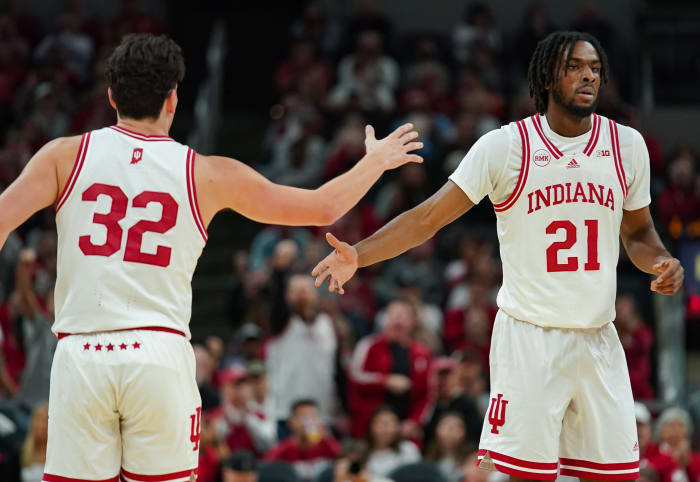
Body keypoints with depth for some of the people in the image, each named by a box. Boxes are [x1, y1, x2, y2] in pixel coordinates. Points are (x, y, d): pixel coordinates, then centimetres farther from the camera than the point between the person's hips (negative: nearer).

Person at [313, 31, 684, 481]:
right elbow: (427, 218, -6)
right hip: (529, 338, -4)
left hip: (598, 339, 4)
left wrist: (662, 261, -3)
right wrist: (358, 254, -19)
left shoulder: (627, 144, 6)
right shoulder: (505, 145, -5)